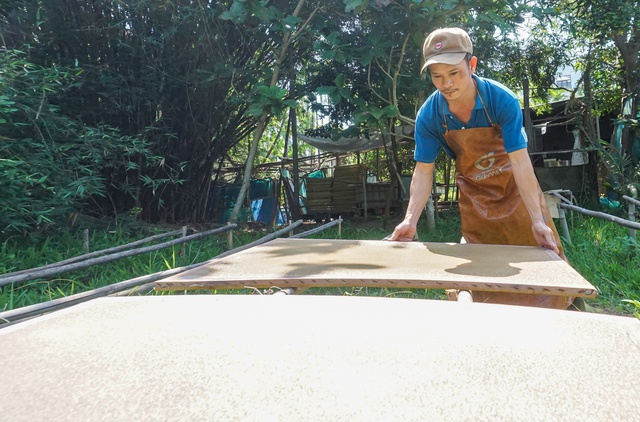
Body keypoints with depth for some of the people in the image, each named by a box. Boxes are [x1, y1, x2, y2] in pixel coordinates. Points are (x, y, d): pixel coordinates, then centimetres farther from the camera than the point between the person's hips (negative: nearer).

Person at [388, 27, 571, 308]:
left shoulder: (502, 100, -27)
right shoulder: (429, 115, -21)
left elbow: (520, 161, -27)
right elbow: (423, 172, -16)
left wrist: (537, 220, -32)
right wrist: (410, 220, -28)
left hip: (514, 186, -1)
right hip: (473, 193, 2)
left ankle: (565, 305, 27)